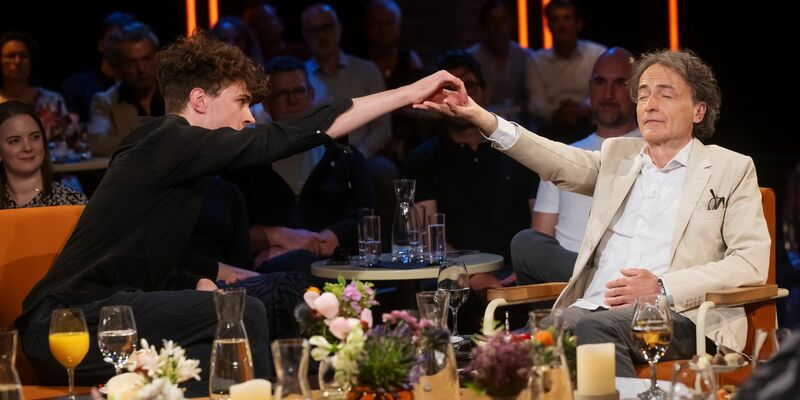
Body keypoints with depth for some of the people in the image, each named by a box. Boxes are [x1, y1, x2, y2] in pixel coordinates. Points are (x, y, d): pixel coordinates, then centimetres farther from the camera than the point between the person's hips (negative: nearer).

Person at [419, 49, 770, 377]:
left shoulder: (731, 169, 12)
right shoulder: (618, 156, 25)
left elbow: (752, 261, 2)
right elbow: (559, 161, 8)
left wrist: (664, 288, -11)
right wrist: (484, 120, -10)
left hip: (676, 316, -4)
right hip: (592, 307, 4)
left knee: (593, 327, -35)